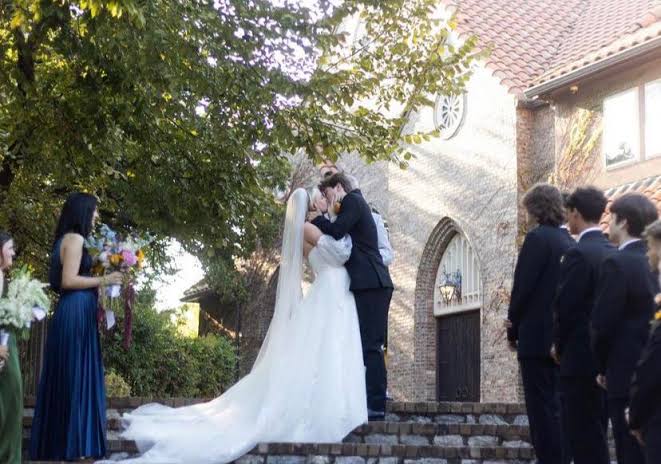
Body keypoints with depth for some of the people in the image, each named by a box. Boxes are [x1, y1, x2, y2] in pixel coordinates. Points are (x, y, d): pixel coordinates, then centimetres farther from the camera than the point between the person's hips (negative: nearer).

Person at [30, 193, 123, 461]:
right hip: (76, 313, -10)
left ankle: (56, 444, 15)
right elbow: (68, 280, -18)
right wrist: (104, 280, -12)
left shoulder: (69, 239, 19)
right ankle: (70, 445, -2)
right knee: (76, 375, -6)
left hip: (75, 313, 10)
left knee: (66, 377, 10)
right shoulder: (75, 238, -10)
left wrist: (100, 279, 15)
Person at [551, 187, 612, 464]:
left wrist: (559, 346, 1)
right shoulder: (614, 253, 8)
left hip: (582, 357, -8)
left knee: (581, 436, -3)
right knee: (595, 434, 16)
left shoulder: (578, 254, -16)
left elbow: (565, 307, -16)